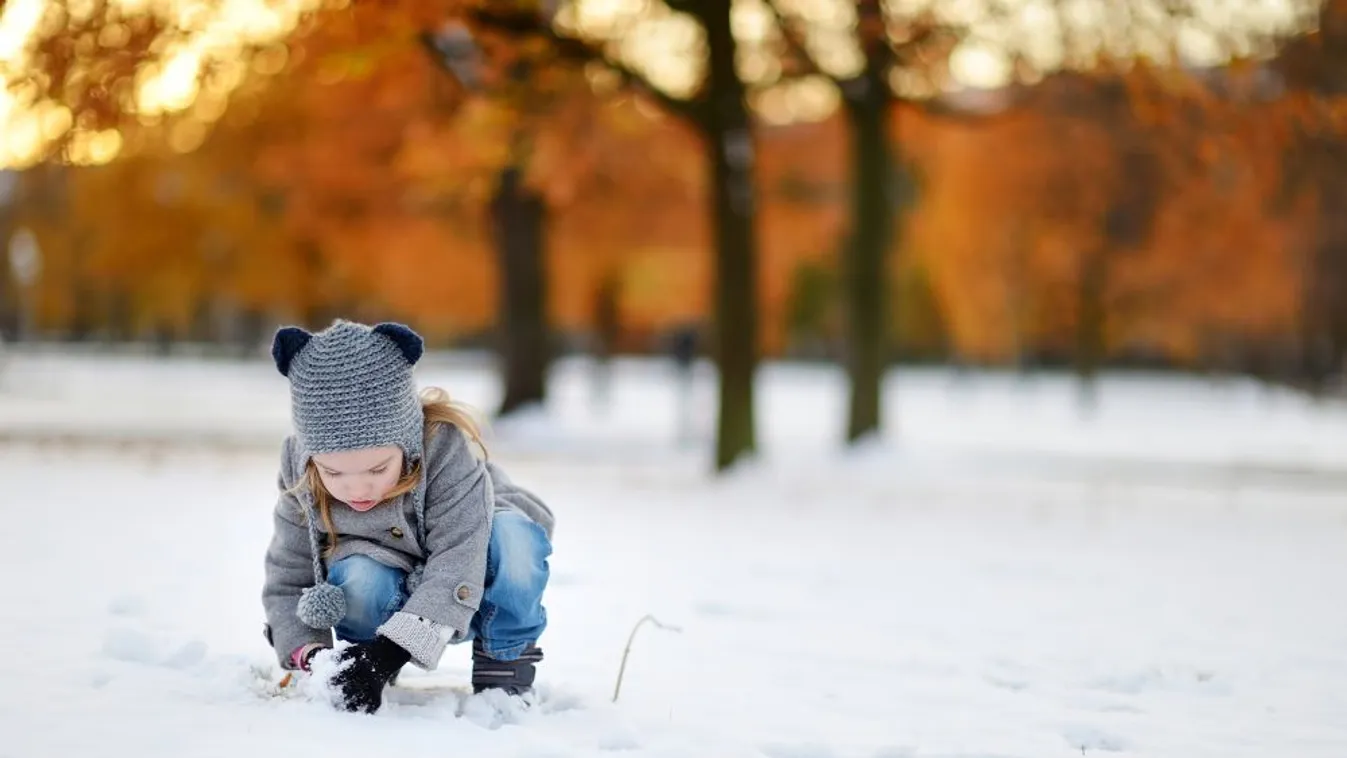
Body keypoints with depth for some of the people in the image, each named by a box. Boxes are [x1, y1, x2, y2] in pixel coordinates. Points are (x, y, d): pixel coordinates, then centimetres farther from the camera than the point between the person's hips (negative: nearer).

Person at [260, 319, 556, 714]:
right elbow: (286, 583, -14)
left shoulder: (447, 450, -33)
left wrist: (389, 650, -49)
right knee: (359, 577, -34)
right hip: (395, 595, 2)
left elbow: (456, 570, -38)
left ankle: (505, 656, -11)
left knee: (511, 534, -35)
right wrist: (309, 655, -34)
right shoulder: (300, 481, -21)